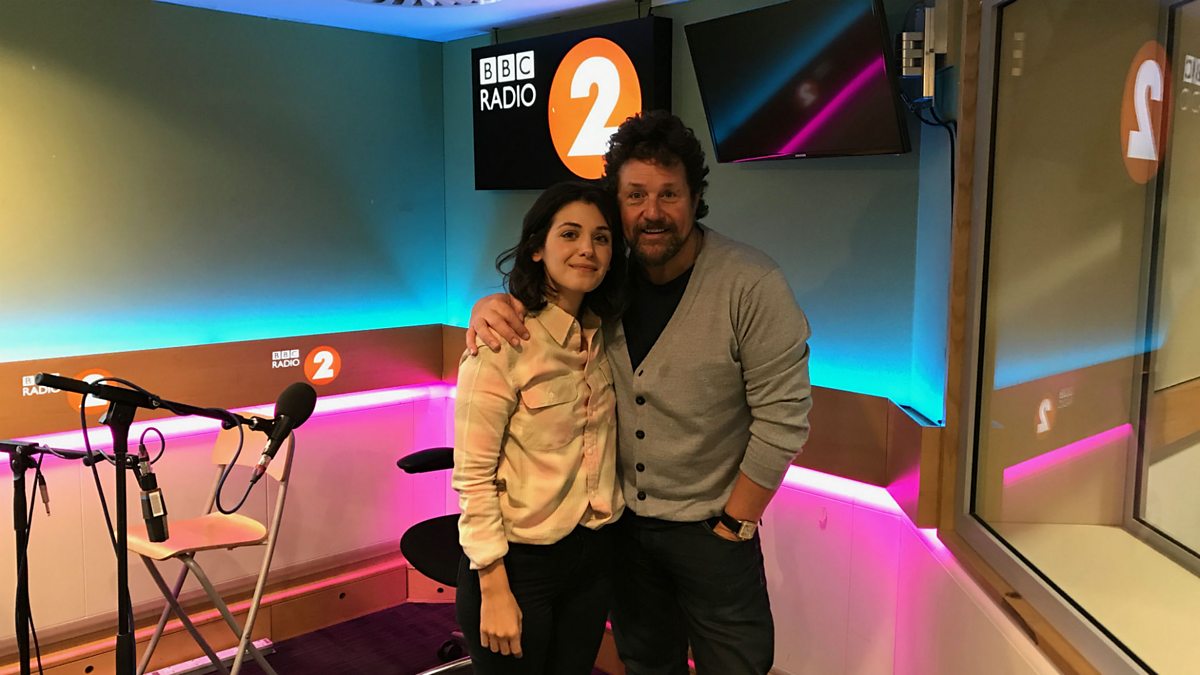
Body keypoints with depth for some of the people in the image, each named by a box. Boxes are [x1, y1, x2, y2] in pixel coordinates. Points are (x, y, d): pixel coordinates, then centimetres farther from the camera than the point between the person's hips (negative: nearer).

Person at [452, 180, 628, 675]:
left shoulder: (601, 336, 1)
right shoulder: (504, 342, -19)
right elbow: (473, 476, -18)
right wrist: (494, 589, -18)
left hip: (593, 555, 6)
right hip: (519, 561, -6)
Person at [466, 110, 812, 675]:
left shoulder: (751, 286, -20)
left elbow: (783, 416, -18)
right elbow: (537, 293, 9)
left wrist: (734, 525, -12)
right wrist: (493, 304, -16)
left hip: (712, 527, -4)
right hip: (623, 521, 4)